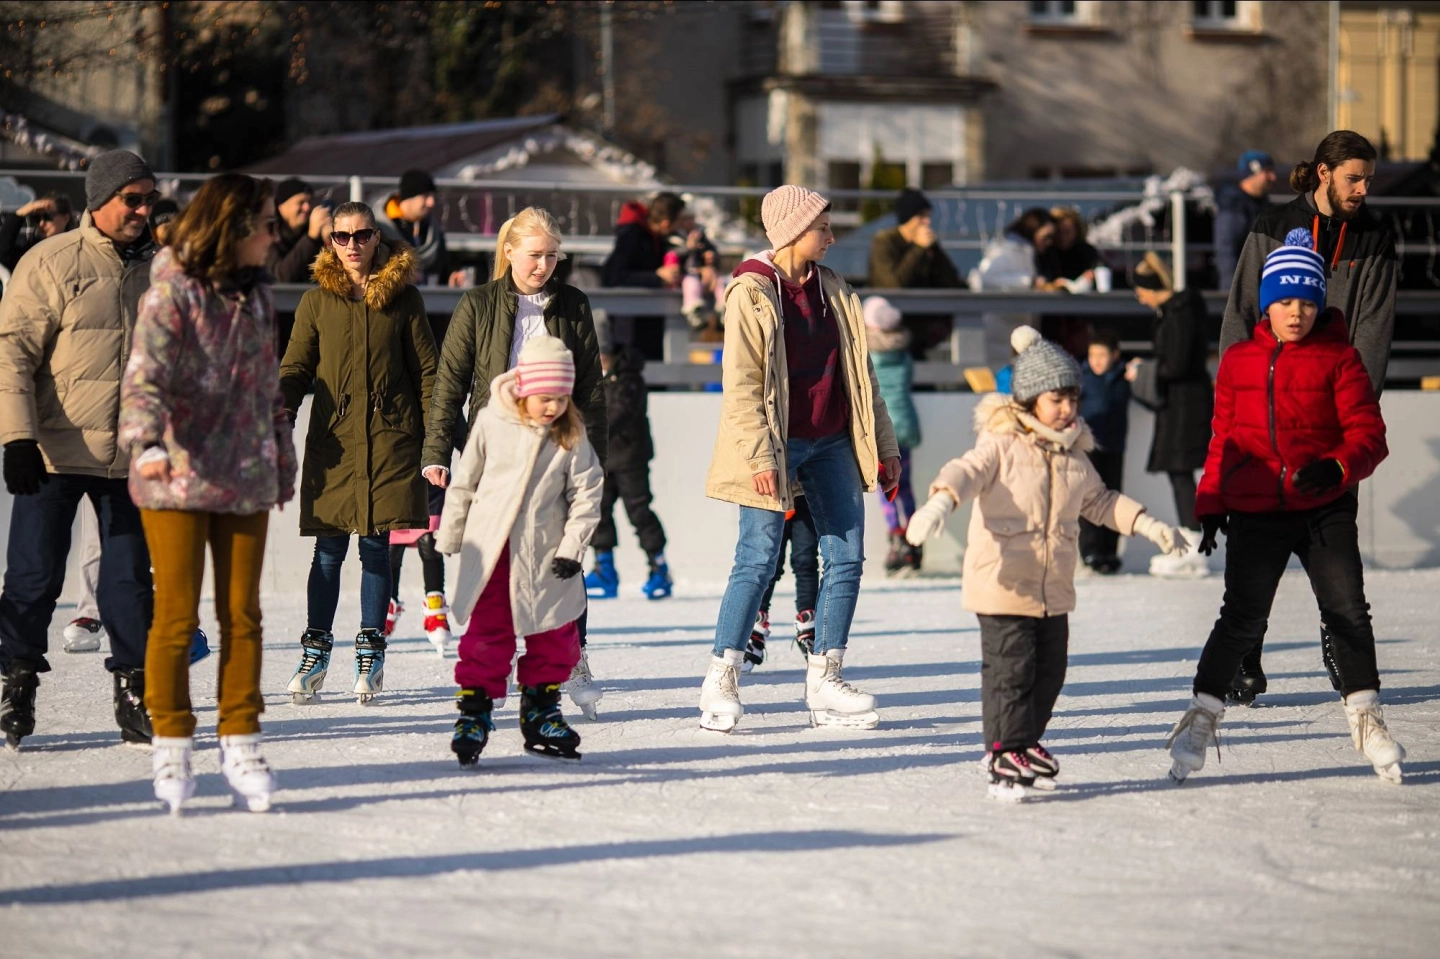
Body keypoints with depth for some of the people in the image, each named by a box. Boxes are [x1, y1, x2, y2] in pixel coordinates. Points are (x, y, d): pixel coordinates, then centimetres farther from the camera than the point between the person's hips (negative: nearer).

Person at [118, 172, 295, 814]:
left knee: (242, 616, 5)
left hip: (245, 481, 6)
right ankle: (172, 749, 7)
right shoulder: (172, 292, -9)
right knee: (177, 617, -2)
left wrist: (282, 461, 24)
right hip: (177, 477, -6)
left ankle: (240, 744, 12)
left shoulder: (256, 296, 12)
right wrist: (149, 442, -38)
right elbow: (144, 376, -21)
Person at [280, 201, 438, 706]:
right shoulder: (317, 302, 7)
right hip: (333, 438, 1)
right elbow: (295, 369, 8)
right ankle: (315, 651, 9)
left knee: (376, 546, 2)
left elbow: (427, 371, 7)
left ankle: (371, 651, 12)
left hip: (390, 438, -1)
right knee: (329, 549, 0)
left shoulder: (403, 298, 5)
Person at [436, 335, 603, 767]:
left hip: (545, 556, 2)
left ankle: (540, 713, 19)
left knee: (554, 637, 5)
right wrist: (448, 539, 9)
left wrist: (572, 545, -6)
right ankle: (474, 712, 4)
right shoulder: (491, 423, -4)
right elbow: (464, 484, 5)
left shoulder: (571, 435, -2)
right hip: (490, 549, -2)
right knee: (487, 634, -4)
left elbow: (586, 492, 2)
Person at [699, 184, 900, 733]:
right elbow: (741, 384, -12)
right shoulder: (751, 293, -7)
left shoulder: (833, 291, 12)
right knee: (759, 560, -9)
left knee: (846, 557, 2)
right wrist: (759, 456, -20)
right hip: (777, 445, -6)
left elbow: (859, 373, 17)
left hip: (832, 442, 7)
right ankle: (720, 683, -3)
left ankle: (824, 683, 9)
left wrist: (883, 445, 15)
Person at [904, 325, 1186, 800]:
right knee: (1009, 671, -7)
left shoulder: (1074, 455, 13)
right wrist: (940, 502, -42)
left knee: (1048, 671, 12)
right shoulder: (1001, 444, -8)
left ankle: (1024, 743, 29)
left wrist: (1147, 525, 22)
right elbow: (966, 471, -22)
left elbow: (1100, 500, 26)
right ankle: (1004, 753, 4)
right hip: (1002, 584, -7)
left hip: (1054, 590, 7)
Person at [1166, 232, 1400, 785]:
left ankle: (1364, 716, 14)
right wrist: (1210, 504, 9)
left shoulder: (1338, 358, 1)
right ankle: (1203, 715, 11)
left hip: (1325, 510, 0)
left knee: (1347, 610, -2)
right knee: (1243, 619, -3)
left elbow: (1368, 432, -5)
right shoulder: (1239, 361, 8)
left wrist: (1337, 468, -24)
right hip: (1255, 512, 1)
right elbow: (1224, 438, 15)